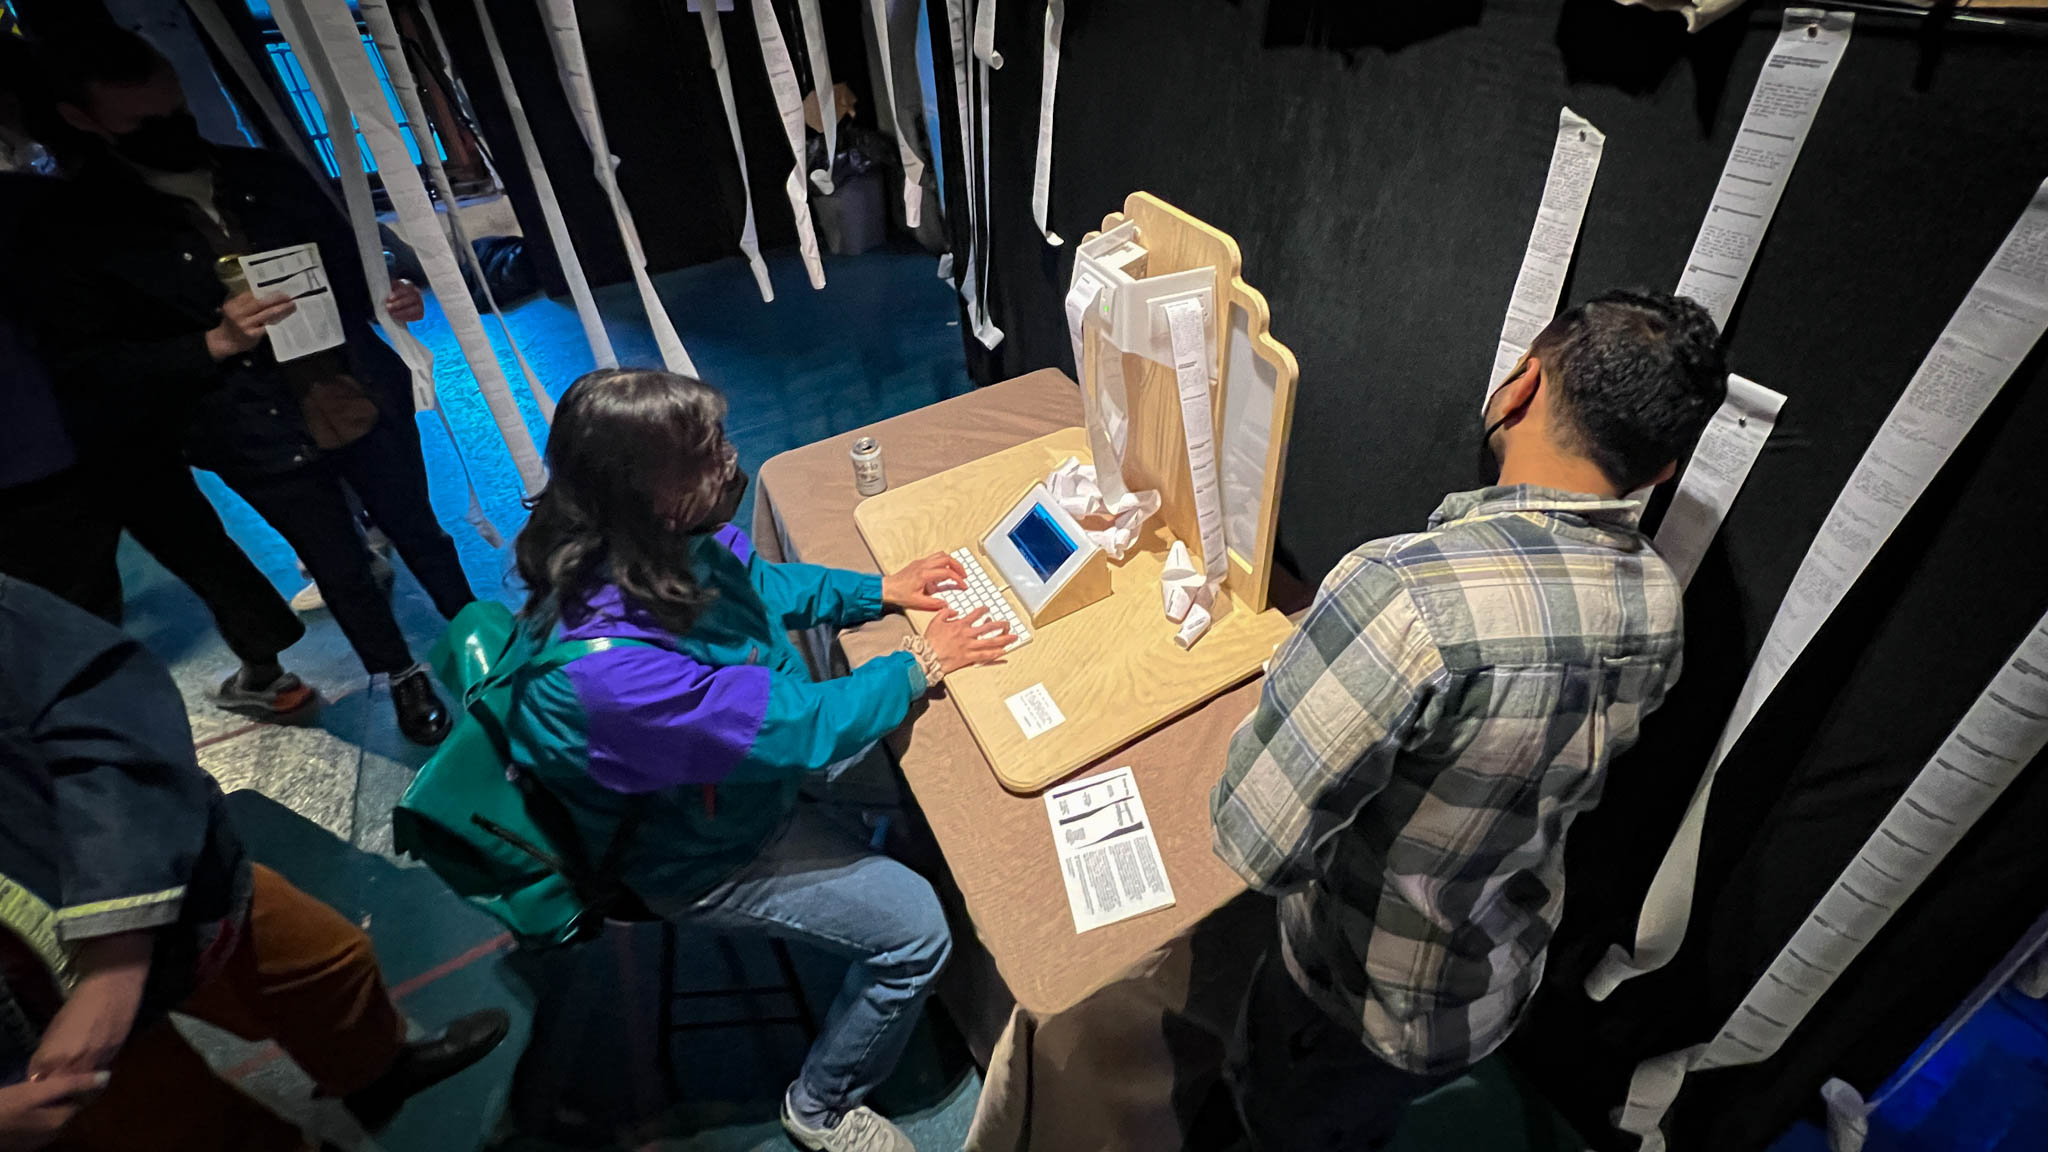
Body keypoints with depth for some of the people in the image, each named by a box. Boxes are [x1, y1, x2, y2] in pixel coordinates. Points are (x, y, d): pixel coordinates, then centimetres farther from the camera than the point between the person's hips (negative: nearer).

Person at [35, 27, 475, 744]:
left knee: (418, 530, 17)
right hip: (268, 442, -3)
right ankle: (401, 676, 33)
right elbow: (87, 370, -9)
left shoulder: (268, 176, 4)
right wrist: (216, 343, -23)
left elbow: (347, 258, 17)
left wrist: (391, 297, -6)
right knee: (340, 565, 11)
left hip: (368, 403, 3)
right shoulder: (86, 230, -7)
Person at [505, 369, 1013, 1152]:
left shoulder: (661, 541, -18)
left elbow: (756, 581, 3)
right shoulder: (608, 666, -42)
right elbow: (797, 727, -34)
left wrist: (880, 591, -5)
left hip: (748, 739, 8)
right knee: (914, 931, -7)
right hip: (704, 852, -7)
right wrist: (919, 666, -20)